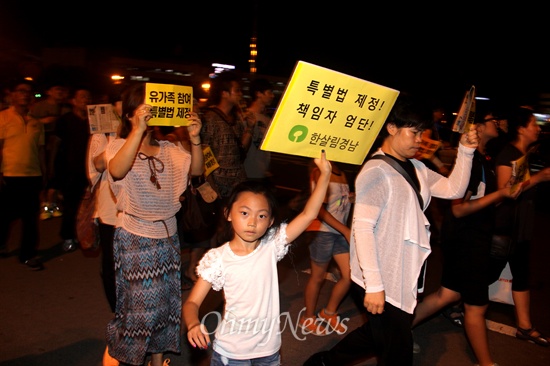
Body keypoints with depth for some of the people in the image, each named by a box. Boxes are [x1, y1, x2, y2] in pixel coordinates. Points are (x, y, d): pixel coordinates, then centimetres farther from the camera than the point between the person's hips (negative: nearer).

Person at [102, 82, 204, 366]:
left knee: (165, 301, 12)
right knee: (140, 303, 0)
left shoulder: (169, 149, 5)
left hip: (168, 235, 5)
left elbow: (197, 169, -6)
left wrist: (194, 139, -21)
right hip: (135, 238, -4)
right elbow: (117, 170, -31)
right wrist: (138, 129, -40)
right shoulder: (119, 146, -8)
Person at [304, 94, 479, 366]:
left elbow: (453, 189, 10)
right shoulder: (376, 171, -17)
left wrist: (465, 151, -2)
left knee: (377, 336, 24)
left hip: (404, 279, 9)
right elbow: (362, 228, -22)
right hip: (382, 283, -9)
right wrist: (374, 285, -24)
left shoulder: (416, 168, 9)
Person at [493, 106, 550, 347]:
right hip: (504, 225, -9)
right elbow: (505, 190, -21)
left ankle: (524, 326, 21)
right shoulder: (507, 154, -13)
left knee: (521, 273, 12)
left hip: (522, 226, 9)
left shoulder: (526, 155, 12)